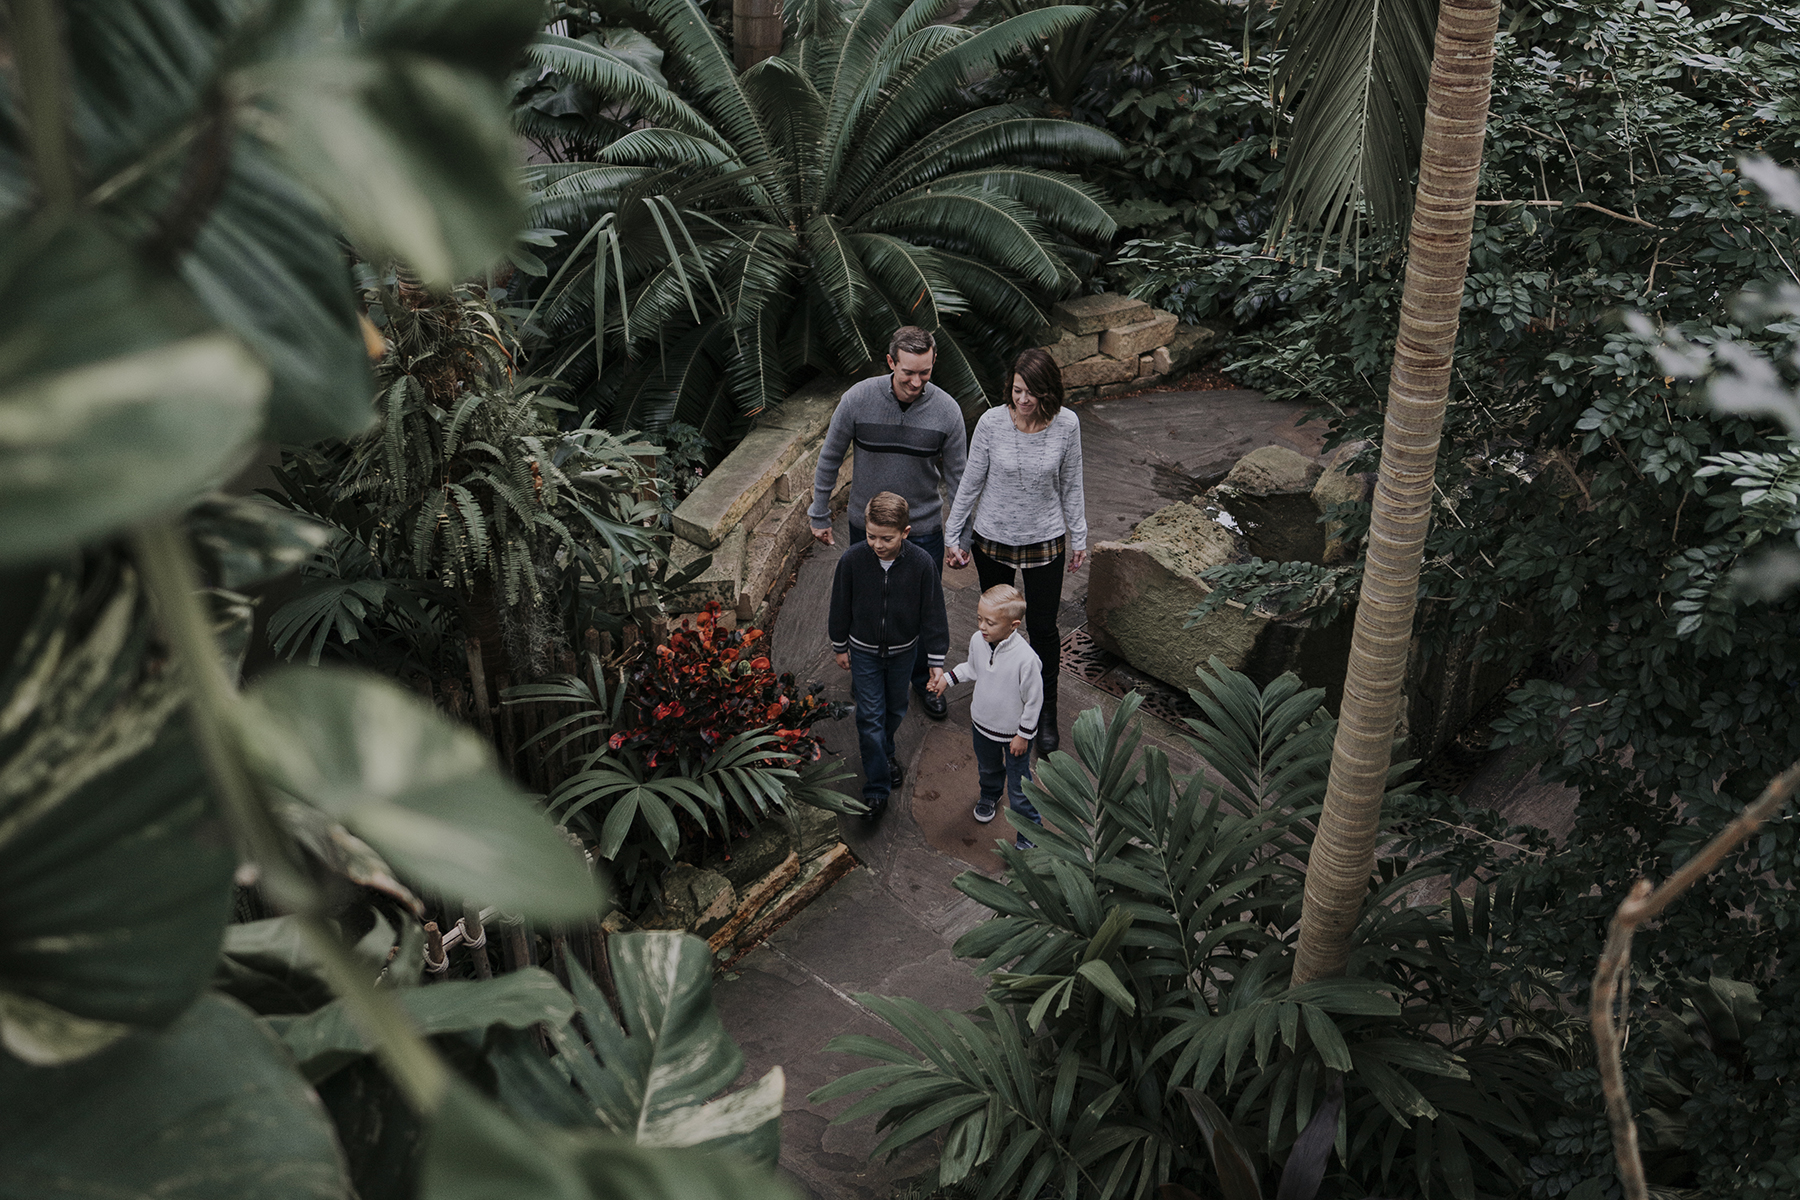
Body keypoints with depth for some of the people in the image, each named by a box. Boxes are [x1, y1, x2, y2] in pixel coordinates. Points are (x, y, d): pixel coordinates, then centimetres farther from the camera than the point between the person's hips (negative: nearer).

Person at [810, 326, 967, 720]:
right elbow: (829, 458, -4)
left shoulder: (946, 410, -16)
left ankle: (924, 677, 37)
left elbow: (957, 476, -5)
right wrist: (819, 515, 2)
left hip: (923, 528, 0)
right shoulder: (858, 399, -18)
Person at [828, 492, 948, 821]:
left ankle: (884, 752, 50)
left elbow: (933, 613, -11)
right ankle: (876, 788, 10)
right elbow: (841, 606, -5)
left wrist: (936, 662, -7)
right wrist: (840, 647, 5)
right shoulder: (852, 559, -21)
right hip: (864, 650, -1)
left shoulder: (922, 563, -22)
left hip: (903, 651, 1)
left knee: (895, 710, 20)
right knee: (870, 715, 0)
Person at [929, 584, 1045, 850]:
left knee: (1018, 784, 10)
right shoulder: (978, 641, -18)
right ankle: (990, 795, 64)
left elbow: (1034, 700, -21)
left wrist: (1024, 735, -14)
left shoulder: (1025, 658, -35)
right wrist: (949, 678, -3)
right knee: (988, 767, 32)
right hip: (983, 723, 6)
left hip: (1014, 732, -5)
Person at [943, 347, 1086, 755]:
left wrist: (1079, 537, 7)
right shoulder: (991, 422, -18)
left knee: (1043, 628, 6)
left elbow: (1070, 485, 0)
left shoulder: (1066, 425, -15)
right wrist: (954, 537, -1)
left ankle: (1046, 712, 26)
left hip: (1044, 540, 0)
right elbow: (971, 483, -7)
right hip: (993, 537, 0)